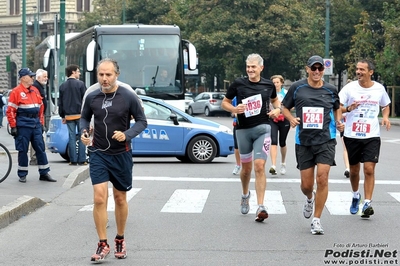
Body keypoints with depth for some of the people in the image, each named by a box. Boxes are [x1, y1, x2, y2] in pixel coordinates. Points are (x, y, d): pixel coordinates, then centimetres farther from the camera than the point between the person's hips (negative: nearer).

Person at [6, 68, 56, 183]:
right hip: (23, 125, -6)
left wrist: (41, 123, 16)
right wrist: (13, 127, -12)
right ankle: (22, 175, 10)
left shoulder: (35, 90, 13)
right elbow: (10, 111, -9)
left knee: (41, 148, 5)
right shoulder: (16, 92, -7)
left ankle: (44, 173, 10)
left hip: (36, 124, 6)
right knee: (23, 150, 1)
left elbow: (41, 107, 20)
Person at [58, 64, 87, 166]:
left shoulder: (63, 86, 7)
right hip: (80, 115, -3)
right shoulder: (80, 84, -6)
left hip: (69, 116, 3)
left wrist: (62, 116, 15)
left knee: (72, 137, 5)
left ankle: (73, 160, 3)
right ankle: (81, 160, -1)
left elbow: (60, 103, 9)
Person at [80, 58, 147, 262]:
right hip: (98, 153, 1)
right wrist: (84, 131, -9)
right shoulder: (92, 97, -4)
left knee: (120, 198, 12)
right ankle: (102, 245, -1)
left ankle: (120, 240, 30)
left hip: (121, 154, -1)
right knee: (99, 198, -10)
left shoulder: (128, 97, -11)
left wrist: (127, 134, -22)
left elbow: (142, 121, -4)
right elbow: (85, 117, 12)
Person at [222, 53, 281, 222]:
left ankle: (260, 207, -17)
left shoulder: (268, 85, 3)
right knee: (246, 167, 13)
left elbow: (275, 100, 23)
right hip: (243, 130, 1)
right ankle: (245, 195, 42)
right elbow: (225, 102, 7)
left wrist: (277, 109, 2)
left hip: (262, 128, -1)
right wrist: (234, 109, -13)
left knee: (259, 167, -14)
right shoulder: (238, 84, -1)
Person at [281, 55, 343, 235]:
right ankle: (310, 199, 45)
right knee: (306, 184, 6)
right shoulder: (297, 88, 2)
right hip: (304, 141, 1)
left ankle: (316, 220, -1)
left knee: (322, 179, -13)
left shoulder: (331, 90, 5)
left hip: (326, 140, -1)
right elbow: (285, 108, 11)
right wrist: (291, 118, -9)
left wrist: (338, 122, 4)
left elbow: (337, 108, 22)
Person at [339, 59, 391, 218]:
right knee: (354, 170, 12)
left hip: (372, 136, 0)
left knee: (369, 169, -12)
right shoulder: (350, 88, -4)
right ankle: (356, 196, 37)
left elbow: (385, 105, 19)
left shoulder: (379, 88, 1)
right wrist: (348, 109, -26)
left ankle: (367, 203, -8)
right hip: (352, 135, 0)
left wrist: (385, 116, -1)